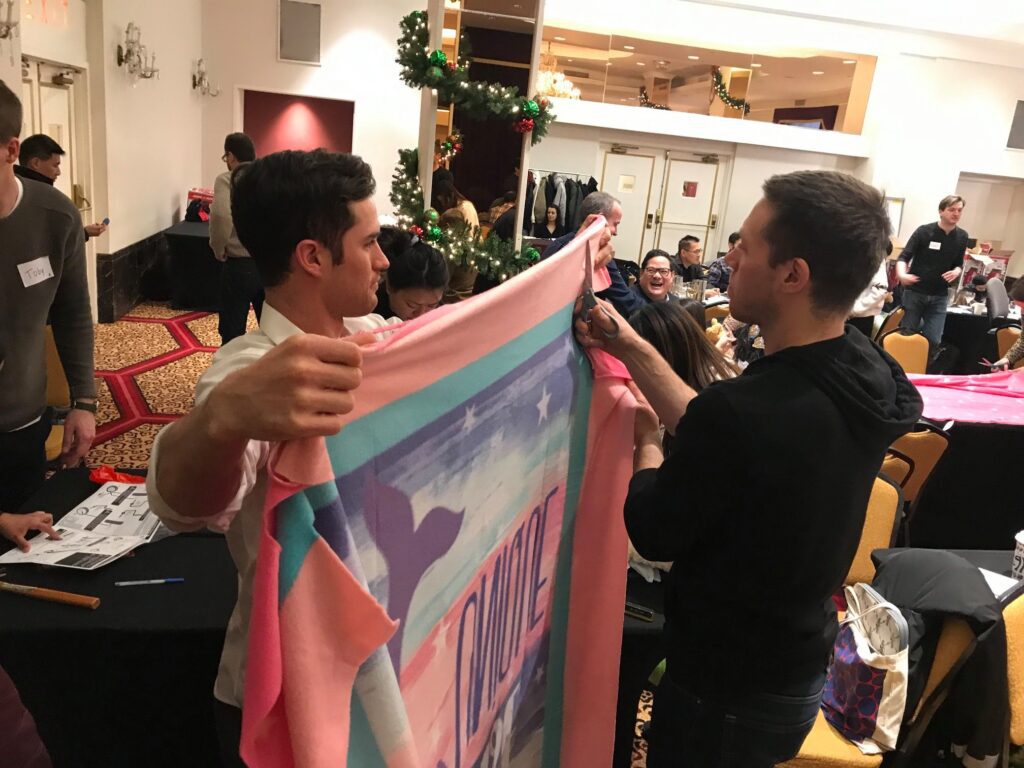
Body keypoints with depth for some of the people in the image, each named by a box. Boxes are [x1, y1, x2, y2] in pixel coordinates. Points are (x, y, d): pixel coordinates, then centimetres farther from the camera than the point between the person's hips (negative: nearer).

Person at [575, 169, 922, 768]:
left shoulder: (744, 411, -36)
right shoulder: (868, 375, -9)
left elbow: (653, 533, -19)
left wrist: (646, 441, -1)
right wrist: (632, 348, 2)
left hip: (727, 691, -7)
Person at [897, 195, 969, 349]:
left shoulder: (962, 237, 3)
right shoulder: (924, 231, -10)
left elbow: (959, 264, 15)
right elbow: (904, 257, -10)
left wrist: (956, 272, -11)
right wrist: (902, 274, -32)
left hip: (939, 296, 3)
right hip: (915, 292, -3)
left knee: (933, 340, -5)